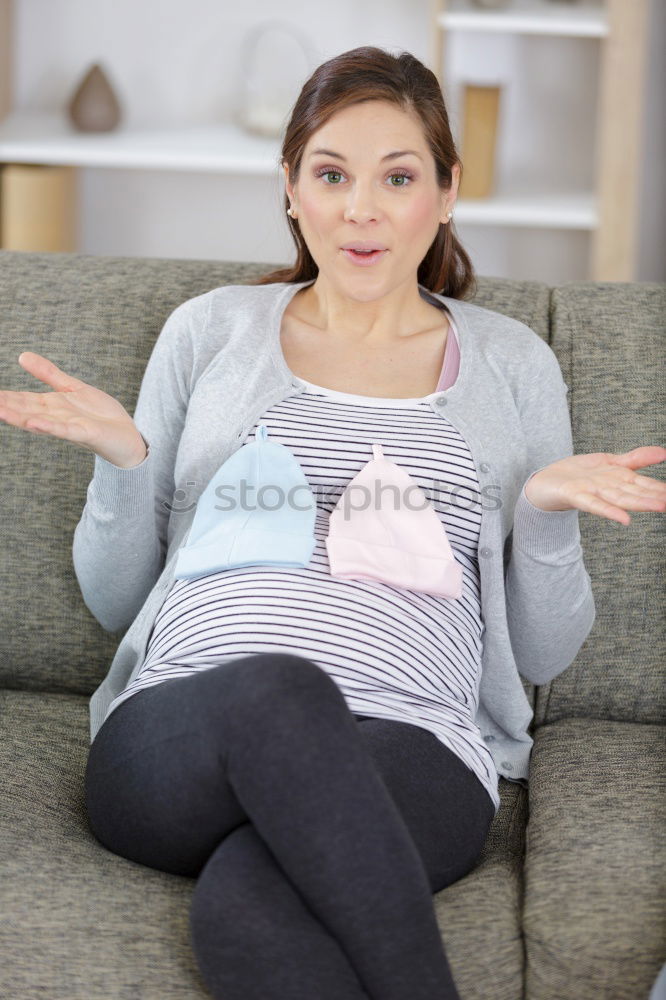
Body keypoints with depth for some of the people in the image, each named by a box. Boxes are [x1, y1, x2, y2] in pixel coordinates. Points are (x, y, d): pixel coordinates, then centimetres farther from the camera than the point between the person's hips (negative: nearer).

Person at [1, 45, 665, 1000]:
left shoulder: (513, 363, 17)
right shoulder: (210, 328, 17)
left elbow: (544, 652, 15)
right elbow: (114, 597, 18)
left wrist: (547, 512, -4)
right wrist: (123, 462, -1)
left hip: (414, 751, -1)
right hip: (175, 736, 2)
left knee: (243, 901, -37)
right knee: (273, 688, -38)